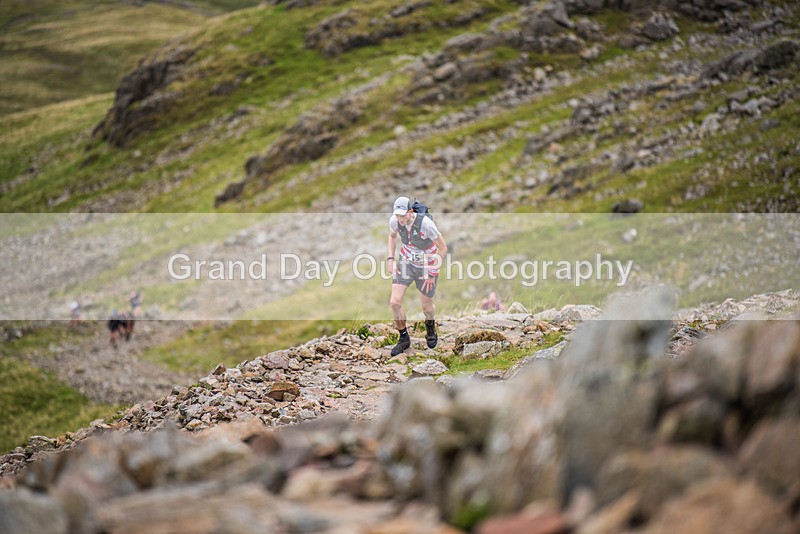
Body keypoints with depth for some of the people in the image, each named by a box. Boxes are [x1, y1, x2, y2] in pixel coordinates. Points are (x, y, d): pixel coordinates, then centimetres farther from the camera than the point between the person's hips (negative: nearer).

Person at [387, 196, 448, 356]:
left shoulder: (425, 223, -33)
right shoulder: (394, 220, -19)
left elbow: (443, 248, -20)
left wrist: (432, 273, -16)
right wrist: (391, 259, -1)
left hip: (426, 265, -3)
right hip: (405, 262, 3)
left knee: (427, 306, 14)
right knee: (395, 302, -11)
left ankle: (430, 326, 51)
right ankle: (404, 339, 11)